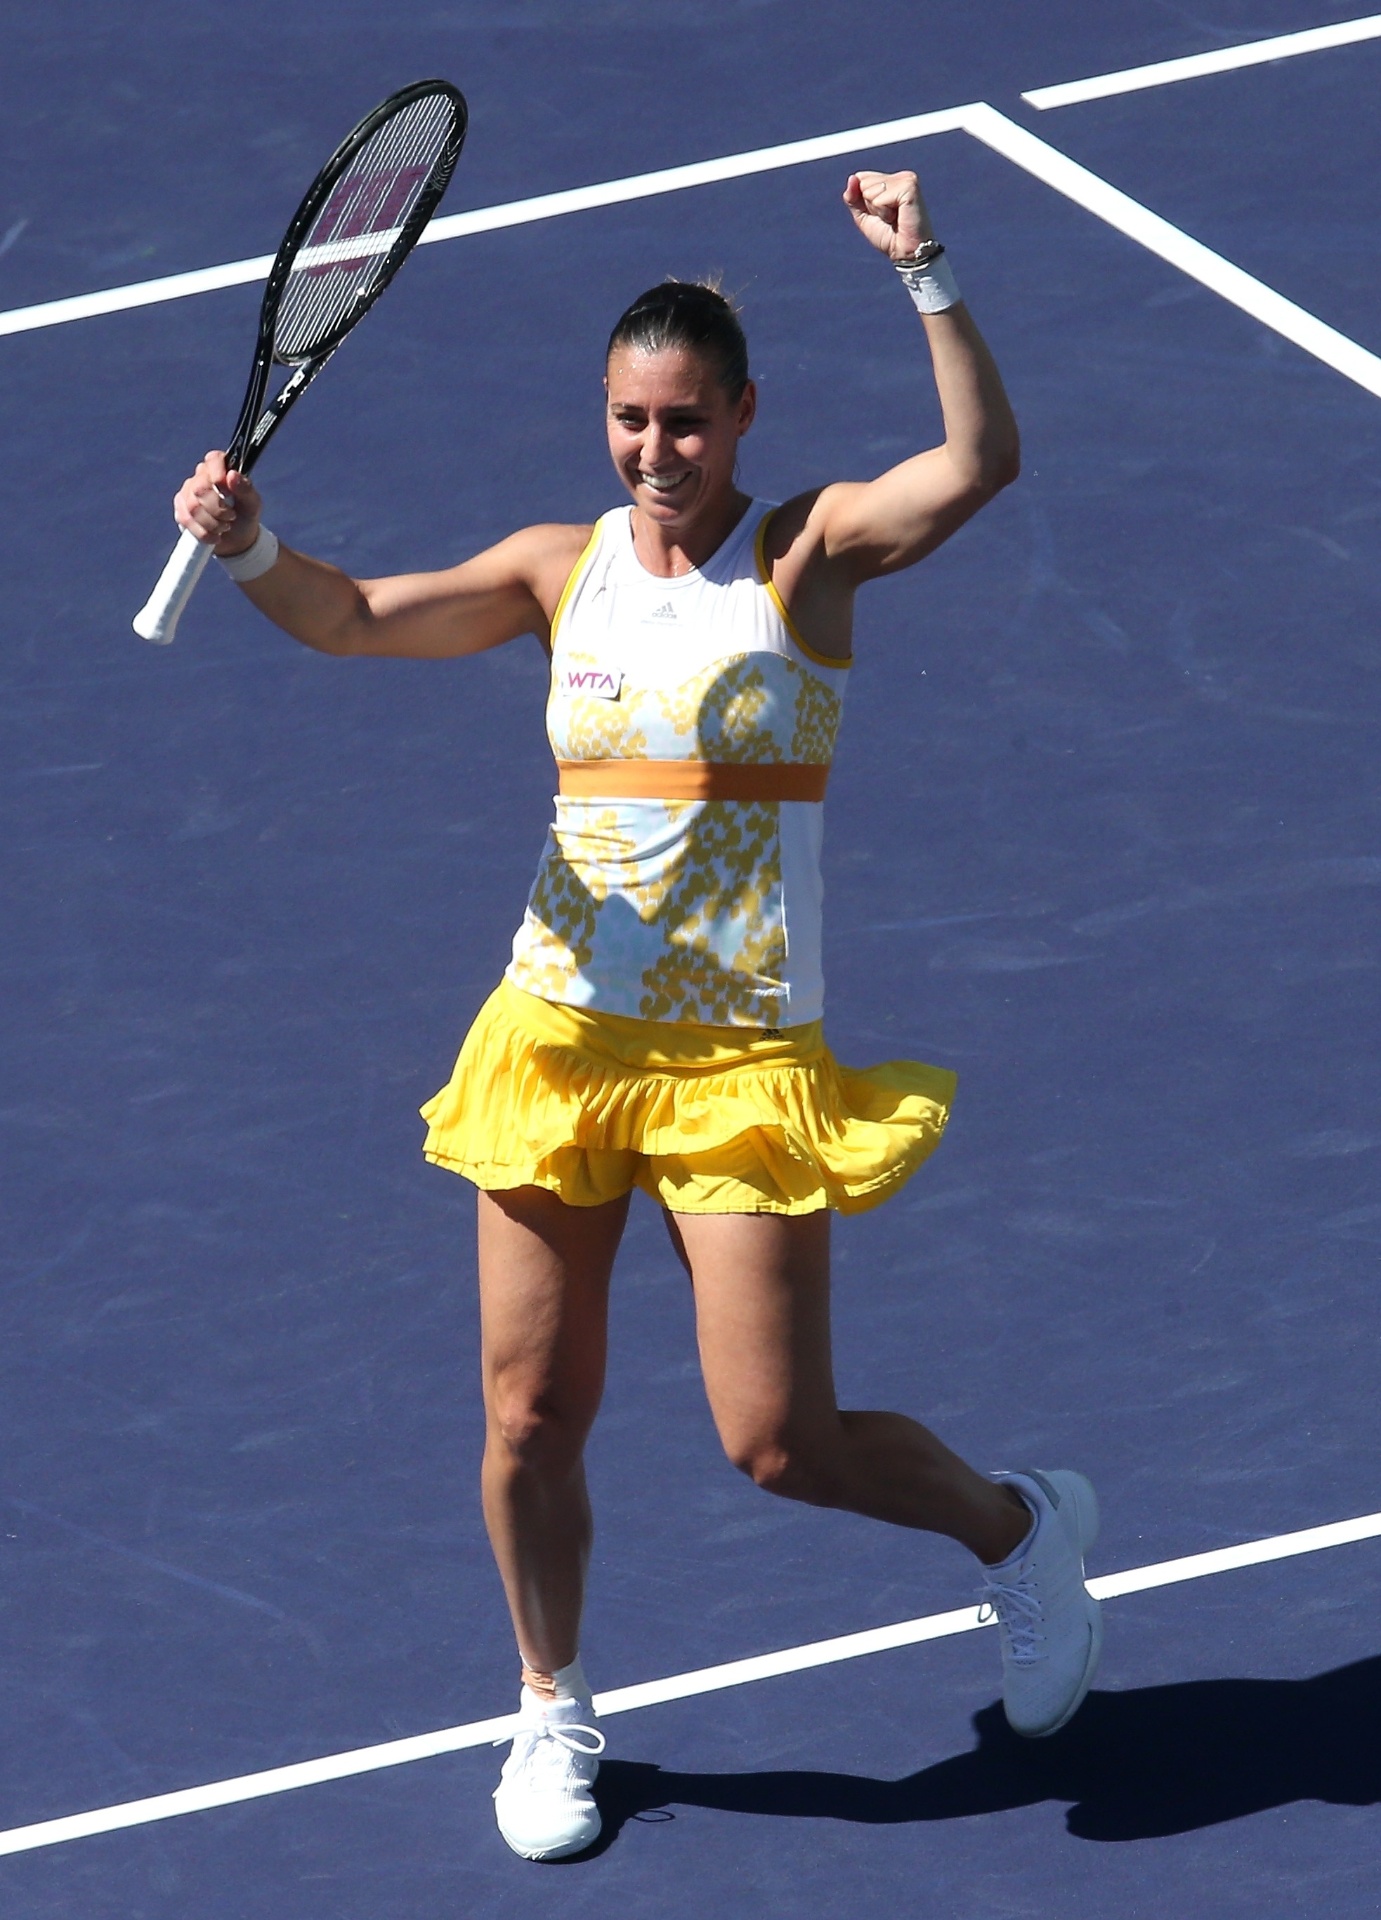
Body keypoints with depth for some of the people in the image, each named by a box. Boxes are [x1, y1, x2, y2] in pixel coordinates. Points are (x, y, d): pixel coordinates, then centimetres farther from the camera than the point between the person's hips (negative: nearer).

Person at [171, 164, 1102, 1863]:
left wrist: (926, 276, -32)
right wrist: (251, 547, -24)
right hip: (561, 1032, 3)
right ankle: (551, 1711, 29)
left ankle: (1017, 1529, 24)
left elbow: (979, 462, -21)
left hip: (743, 1057, -3)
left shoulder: (806, 551, -4)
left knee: (779, 1446, -5)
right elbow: (355, 617, -3)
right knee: (531, 1415, 6)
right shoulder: (563, 570, 5)